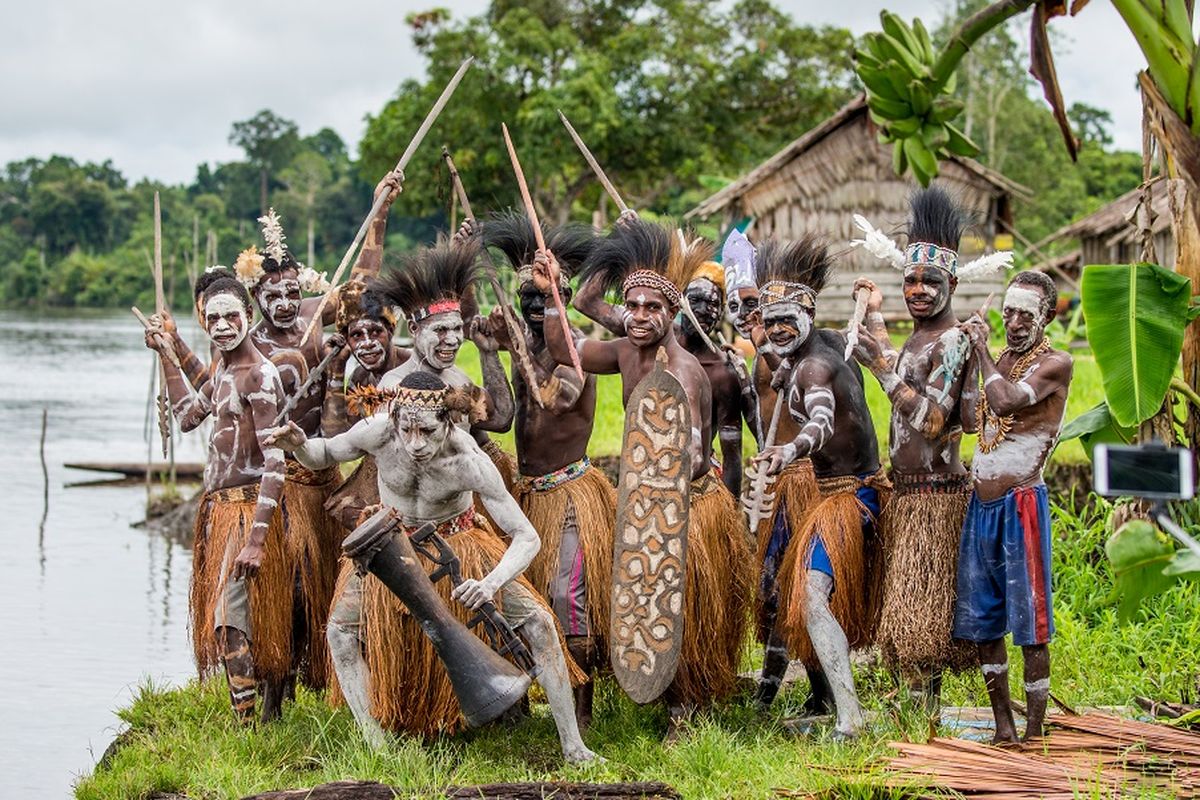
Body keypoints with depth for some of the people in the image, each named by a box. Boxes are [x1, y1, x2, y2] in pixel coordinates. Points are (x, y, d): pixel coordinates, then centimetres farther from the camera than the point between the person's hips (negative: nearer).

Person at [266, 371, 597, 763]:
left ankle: (573, 748, -2)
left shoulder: (469, 461, -36)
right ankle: (376, 745, -1)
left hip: (458, 545, -2)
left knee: (538, 625, -11)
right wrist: (299, 445, -32)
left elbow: (526, 538, -34)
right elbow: (324, 455, -8)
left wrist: (491, 583, -52)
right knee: (341, 631, -7)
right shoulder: (378, 432, -30)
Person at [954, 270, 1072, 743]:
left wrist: (981, 350, -12)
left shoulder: (1055, 364, -8)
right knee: (982, 622, 9)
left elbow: (1006, 402, -23)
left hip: (1020, 504, -8)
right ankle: (1003, 727, 17)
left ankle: (1034, 732, -1)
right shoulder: (1002, 360, 16)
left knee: (1029, 622, -5)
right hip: (980, 504, 8)